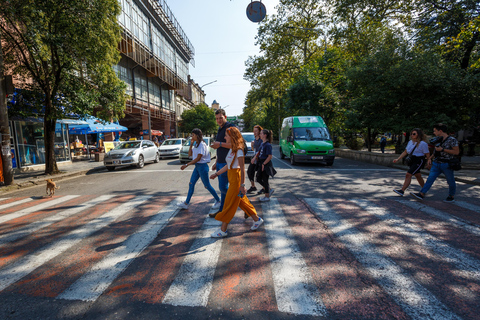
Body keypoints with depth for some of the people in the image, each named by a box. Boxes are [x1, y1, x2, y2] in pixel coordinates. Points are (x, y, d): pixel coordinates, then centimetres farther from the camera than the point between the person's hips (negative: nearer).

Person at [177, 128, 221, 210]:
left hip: (202, 166, -9)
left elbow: (198, 158, -21)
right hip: (197, 166, 9)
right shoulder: (196, 145, 12)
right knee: (191, 184, 8)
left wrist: (187, 165, -20)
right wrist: (191, 144, 4)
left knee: (207, 185, 0)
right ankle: (186, 203, 15)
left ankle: (218, 200, 17)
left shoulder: (202, 145, -17)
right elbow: (190, 154, 14)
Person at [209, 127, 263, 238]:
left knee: (229, 204, -2)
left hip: (236, 179, -9)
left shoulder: (239, 150, -16)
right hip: (232, 178, 9)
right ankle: (257, 219, 30)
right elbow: (228, 165, 18)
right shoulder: (231, 149, 11)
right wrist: (216, 174, 21)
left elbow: (242, 169, -18)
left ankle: (223, 230, 9)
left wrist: (242, 185, -18)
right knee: (242, 201, 17)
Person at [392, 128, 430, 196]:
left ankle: (402, 191, -18)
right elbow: (405, 152, 12)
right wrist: (398, 159, 4)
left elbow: (427, 155, -8)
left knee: (408, 175, -17)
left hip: (419, 161, -8)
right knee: (418, 176, 19)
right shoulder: (410, 142, 9)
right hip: (412, 161, 8)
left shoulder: (423, 144, -11)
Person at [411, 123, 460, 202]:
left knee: (450, 182, 9)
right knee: (430, 179, -3)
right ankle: (421, 194, -8)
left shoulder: (452, 140, -10)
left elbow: (456, 152, -15)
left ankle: (451, 197, 26)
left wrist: (442, 149, -19)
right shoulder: (438, 140, 11)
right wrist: (430, 158, 11)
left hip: (447, 165, -6)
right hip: (436, 163, 6)